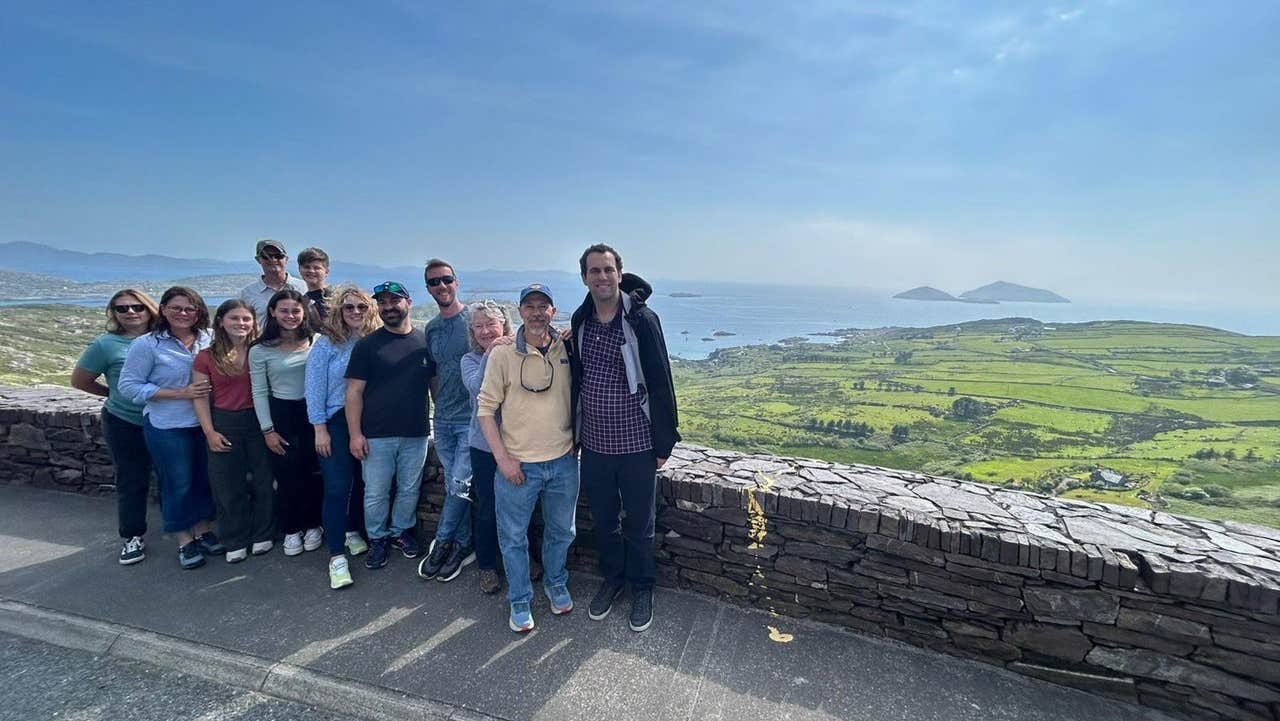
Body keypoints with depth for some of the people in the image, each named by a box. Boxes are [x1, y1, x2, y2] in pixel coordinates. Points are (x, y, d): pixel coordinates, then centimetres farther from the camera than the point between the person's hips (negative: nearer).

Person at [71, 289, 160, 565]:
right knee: (131, 481, 7)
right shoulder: (106, 344, -7)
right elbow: (79, 380, 3)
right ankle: (133, 538, 23)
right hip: (125, 424, -2)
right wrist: (118, 395, 6)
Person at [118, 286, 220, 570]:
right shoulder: (147, 345, -10)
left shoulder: (209, 339, -2)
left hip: (206, 423, 3)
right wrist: (181, 393, -18)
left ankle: (204, 531, 33)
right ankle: (184, 541, 25)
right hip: (168, 428, -3)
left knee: (206, 479, 14)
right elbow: (129, 386, -9)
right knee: (178, 484, 8)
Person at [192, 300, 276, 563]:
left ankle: (263, 535, 25)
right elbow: (200, 398, 0)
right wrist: (210, 432, -6)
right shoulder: (206, 357, -1)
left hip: (259, 422, 0)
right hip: (224, 425, 0)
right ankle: (235, 542, 23)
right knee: (229, 486, 8)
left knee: (264, 481, 8)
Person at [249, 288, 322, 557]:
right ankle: (291, 530, 24)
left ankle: (312, 526, 26)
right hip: (282, 414, 0)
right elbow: (259, 392, -1)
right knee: (287, 476, 6)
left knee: (314, 474, 6)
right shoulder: (260, 350, -3)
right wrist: (267, 430, -4)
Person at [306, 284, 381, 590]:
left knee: (362, 481, 13)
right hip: (336, 422, -3)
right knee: (338, 486, -3)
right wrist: (320, 429, -8)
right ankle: (337, 555, 6)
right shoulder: (327, 344, -5)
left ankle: (352, 531, 36)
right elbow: (315, 388, -6)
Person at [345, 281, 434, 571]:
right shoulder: (366, 345, -2)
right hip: (376, 435, -1)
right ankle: (377, 539, 28)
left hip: (416, 433, 2)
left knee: (410, 489, 14)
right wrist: (355, 433, -8)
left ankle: (401, 531, 35)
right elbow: (354, 391, -3)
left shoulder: (425, 341, 3)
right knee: (375, 493, 8)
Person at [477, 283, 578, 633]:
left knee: (561, 531, 19)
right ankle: (520, 601, 33)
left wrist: (578, 441, 4)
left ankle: (556, 584, 44)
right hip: (517, 465, -2)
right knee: (513, 537, 11)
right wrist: (503, 458, -10)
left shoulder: (568, 351, -1)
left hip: (563, 462, 3)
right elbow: (486, 408, -6)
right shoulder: (502, 354, -8)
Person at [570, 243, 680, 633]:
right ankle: (612, 578, 43)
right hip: (593, 444, 4)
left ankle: (642, 588, 35)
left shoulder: (641, 319, -12)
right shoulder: (580, 320, 3)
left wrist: (664, 442, -10)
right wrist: (574, 433, 13)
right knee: (603, 520, 19)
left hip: (636, 444, -4)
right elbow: (575, 379, 11)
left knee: (638, 524, 12)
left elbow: (661, 383, -11)